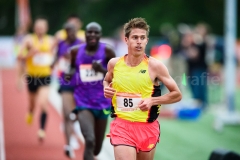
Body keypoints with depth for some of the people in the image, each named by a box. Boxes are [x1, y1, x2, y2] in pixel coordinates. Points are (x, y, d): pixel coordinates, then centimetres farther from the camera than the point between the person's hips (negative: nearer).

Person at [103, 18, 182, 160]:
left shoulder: (155, 66, -7)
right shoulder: (114, 63, 1)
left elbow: (177, 95, -2)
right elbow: (107, 80, 25)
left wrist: (152, 101, -16)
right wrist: (106, 89, 1)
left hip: (147, 127, 0)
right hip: (121, 125, 0)